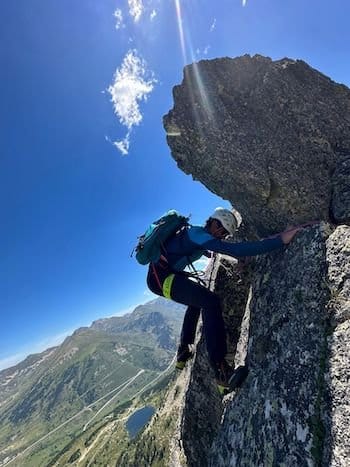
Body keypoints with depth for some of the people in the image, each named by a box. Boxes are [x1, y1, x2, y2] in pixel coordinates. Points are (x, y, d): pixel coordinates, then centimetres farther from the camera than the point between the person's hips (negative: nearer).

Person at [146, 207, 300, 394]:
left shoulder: (197, 234, 13)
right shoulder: (198, 234, -17)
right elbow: (236, 250, -30)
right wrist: (280, 240, -30)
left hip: (160, 275, 11)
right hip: (161, 276, -11)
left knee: (197, 299, 26)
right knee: (210, 301, -21)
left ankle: (183, 353, 31)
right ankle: (221, 371, -20)